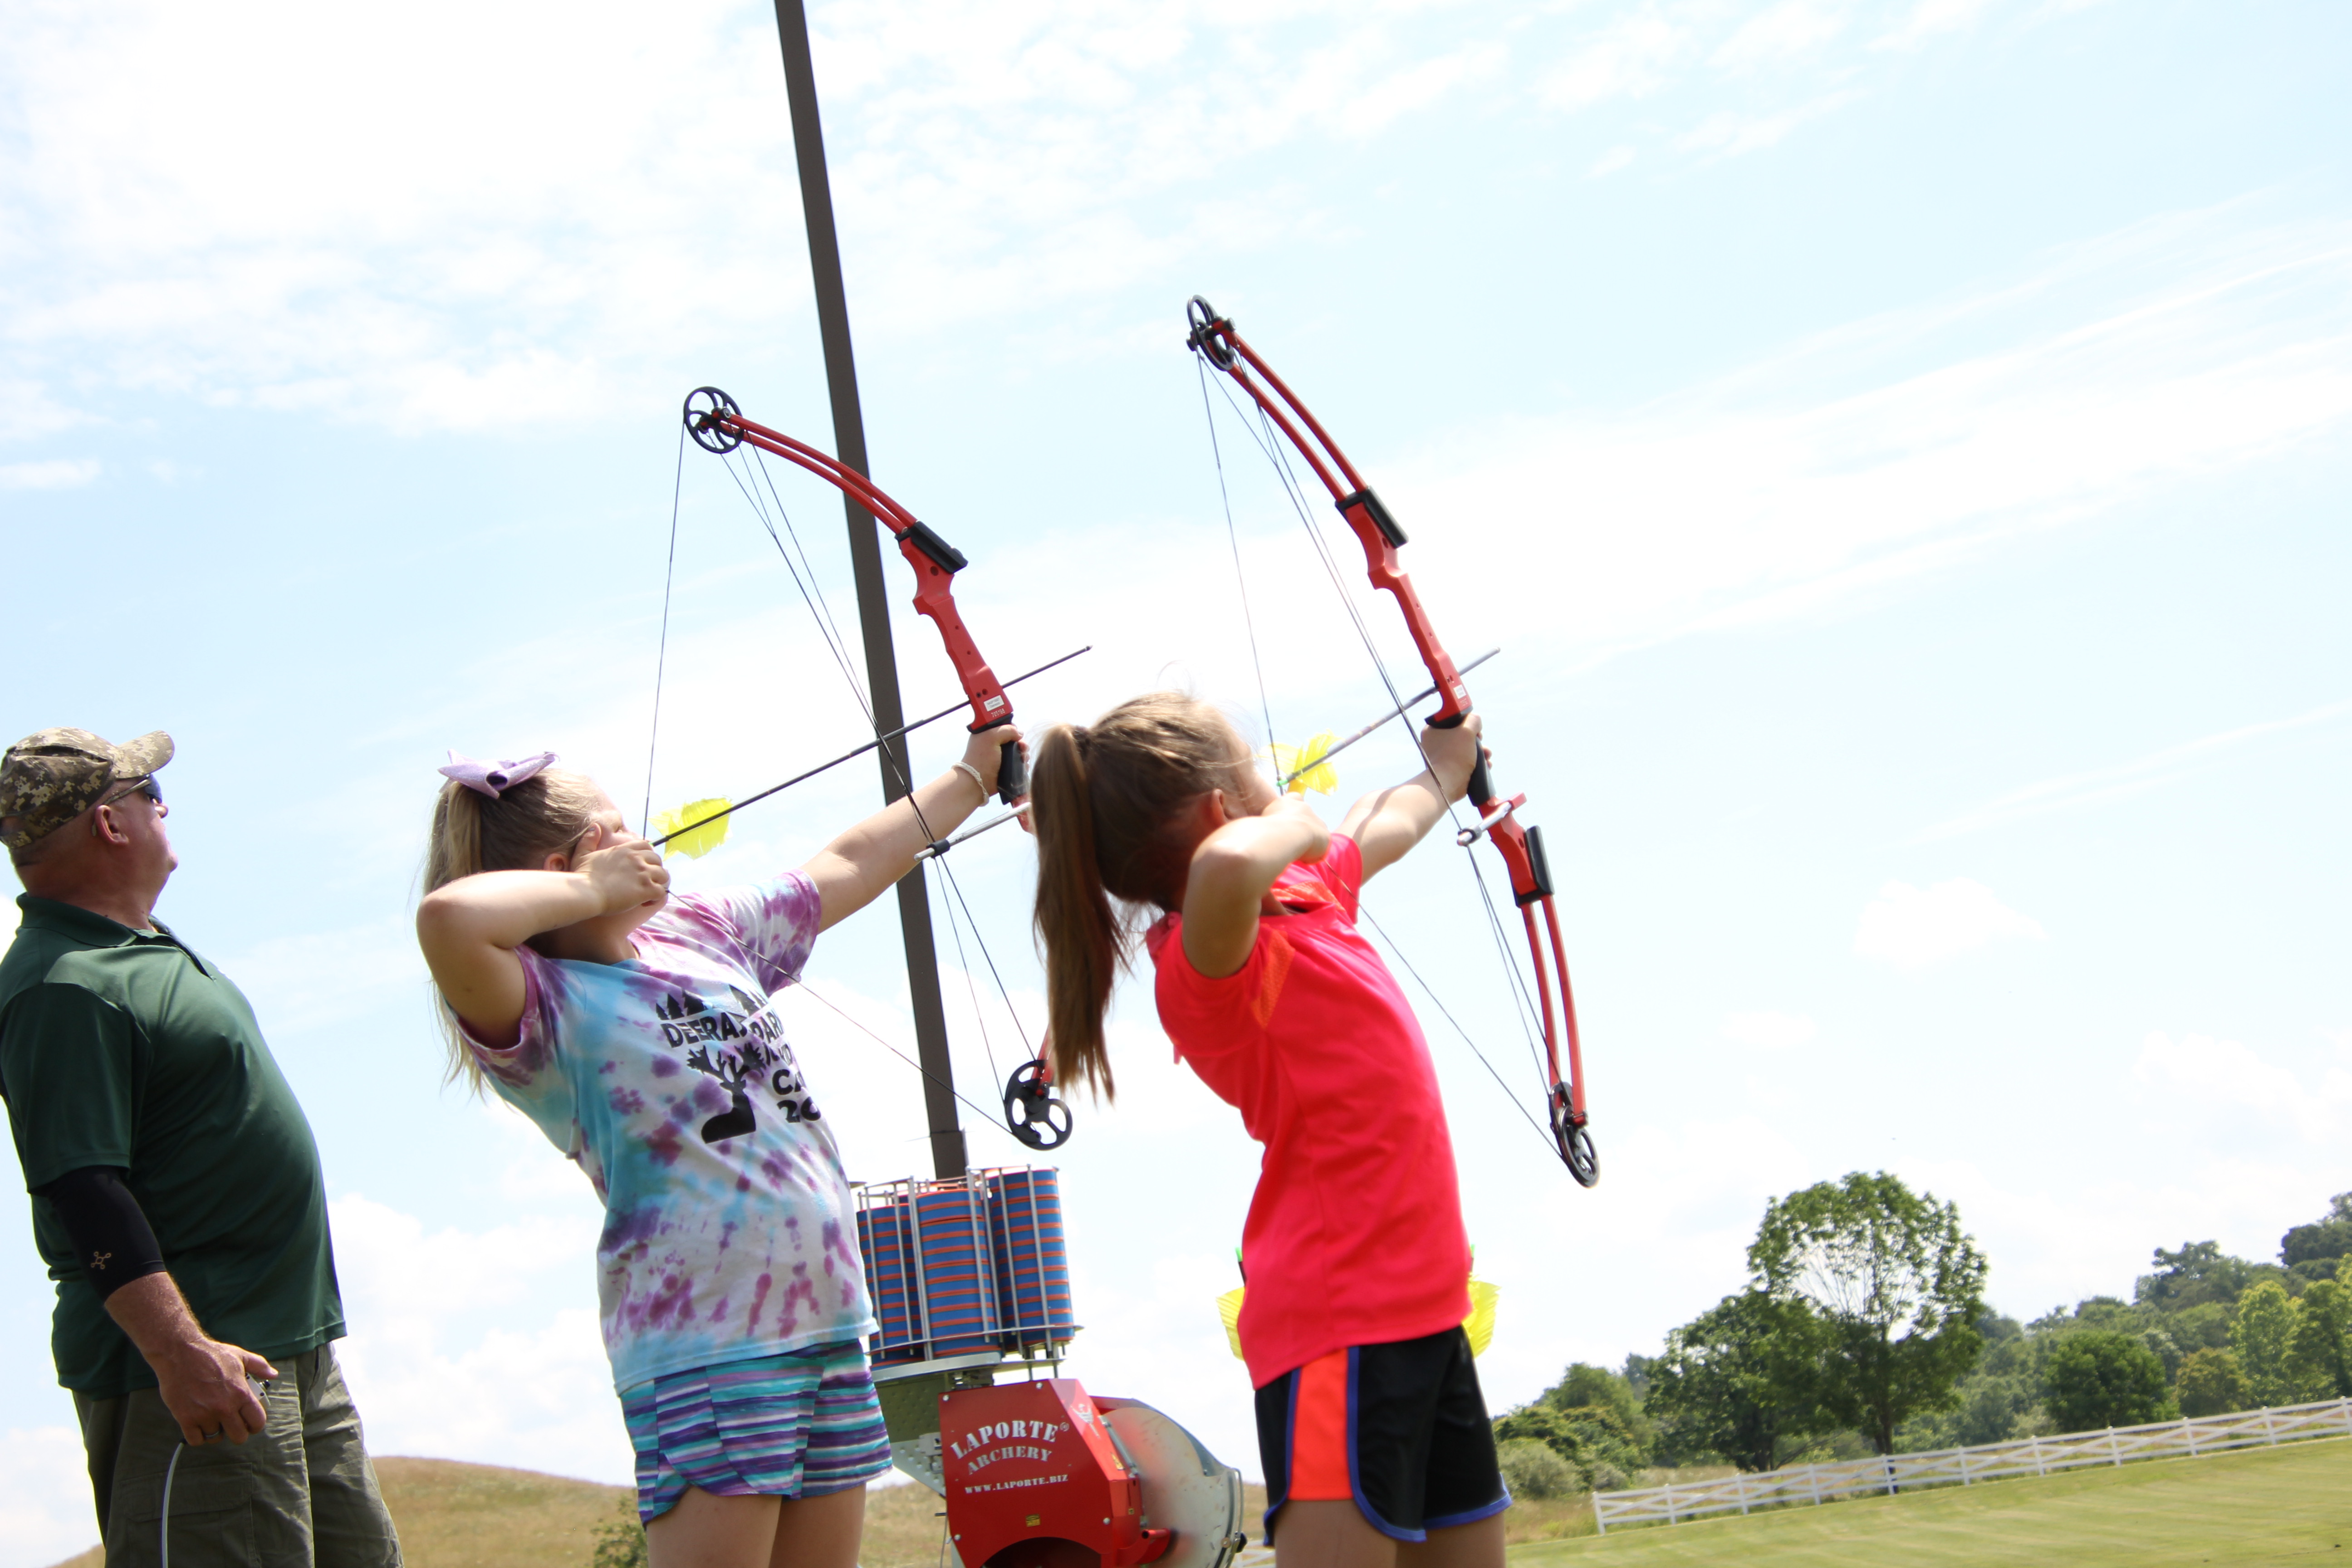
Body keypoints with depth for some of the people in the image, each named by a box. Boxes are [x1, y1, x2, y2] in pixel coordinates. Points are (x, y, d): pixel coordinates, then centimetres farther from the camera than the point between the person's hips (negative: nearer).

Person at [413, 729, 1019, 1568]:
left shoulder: (700, 929, 13)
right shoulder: (545, 1005, -9)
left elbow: (851, 866, 26)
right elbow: (448, 917, -32)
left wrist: (971, 776, 33)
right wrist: (591, 891, -15)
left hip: (830, 1323, 7)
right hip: (705, 1345, -7)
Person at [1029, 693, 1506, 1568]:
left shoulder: (1306, 891, 12)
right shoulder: (1207, 957, -17)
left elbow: (1379, 829, 35)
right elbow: (1226, 866, -42)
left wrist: (1442, 776, 53)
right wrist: (1292, 823, -20)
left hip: (1420, 1308, 9)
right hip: (1338, 1319, -9)